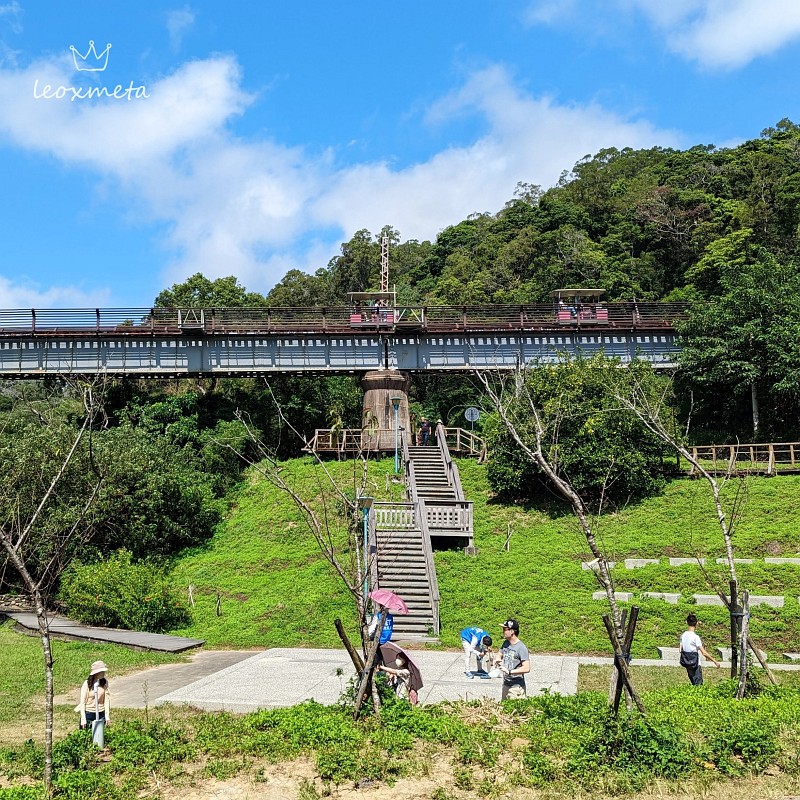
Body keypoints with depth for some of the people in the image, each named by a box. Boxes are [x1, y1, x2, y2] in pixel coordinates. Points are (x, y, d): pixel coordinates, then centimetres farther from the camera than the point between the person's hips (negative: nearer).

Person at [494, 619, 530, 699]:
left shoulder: (521, 648, -17)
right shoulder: (505, 643, 7)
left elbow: (526, 668, -22)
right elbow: (499, 656, 19)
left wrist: (509, 671, -24)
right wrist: (497, 660, -5)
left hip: (516, 687, -8)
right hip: (505, 685, 8)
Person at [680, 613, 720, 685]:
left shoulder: (683, 635, 0)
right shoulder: (695, 637, -18)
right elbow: (704, 653, -20)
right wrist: (715, 661, -12)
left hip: (687, 664, 6)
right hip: (695, 664, -6)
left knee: (694, 683, 19)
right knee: (698, 684, -1)